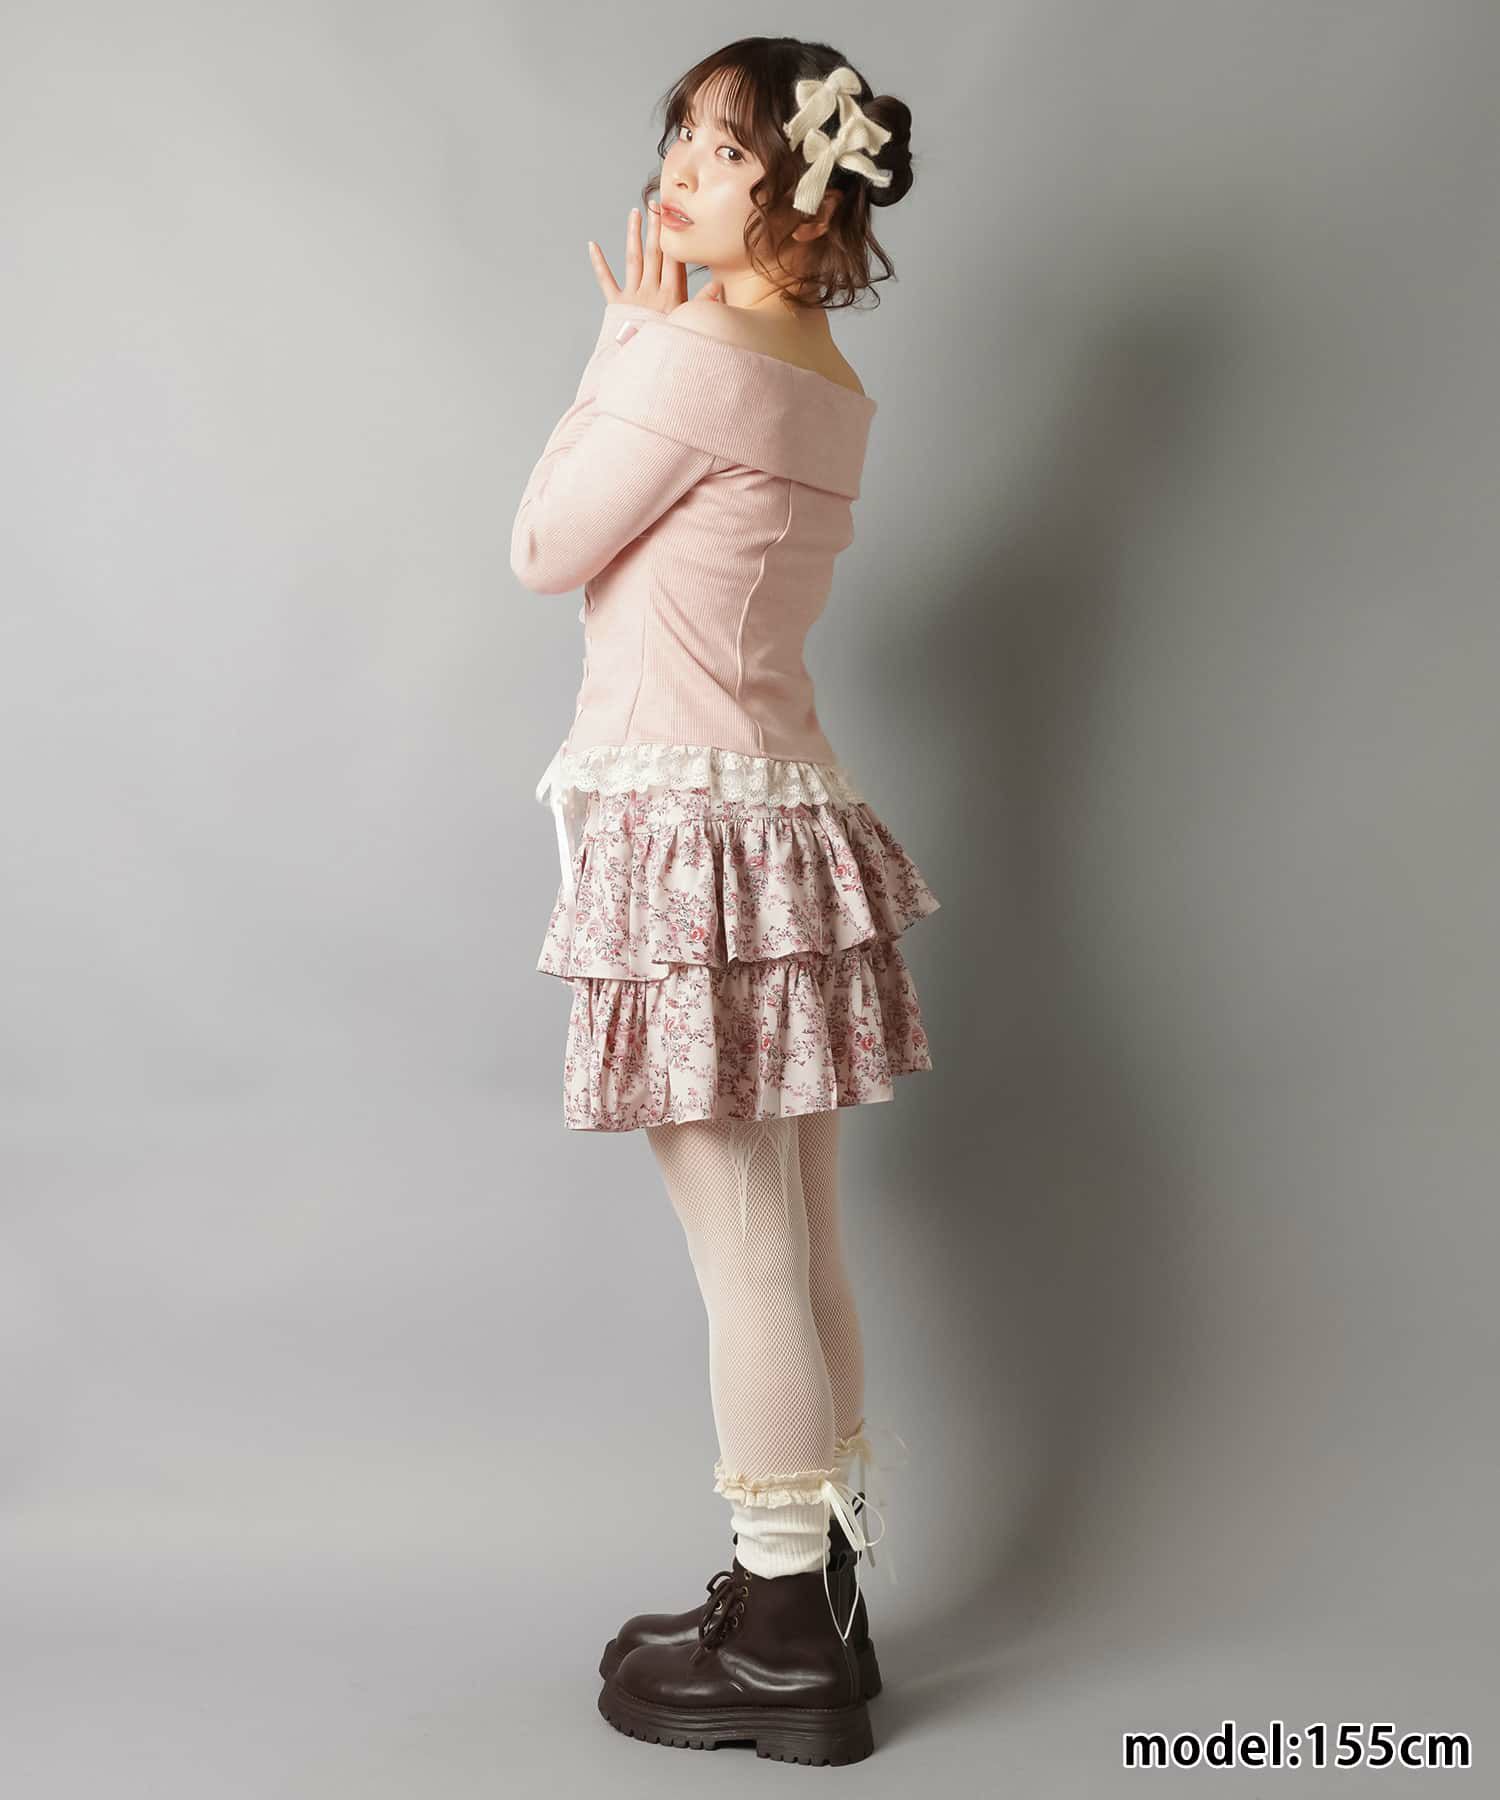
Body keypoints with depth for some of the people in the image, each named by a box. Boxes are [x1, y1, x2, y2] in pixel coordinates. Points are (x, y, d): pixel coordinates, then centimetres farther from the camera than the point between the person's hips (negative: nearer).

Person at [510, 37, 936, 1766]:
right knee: (802, 1249, 13)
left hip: (688, 817, -9)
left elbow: (544, 550, -4)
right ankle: (819, 1597, 25)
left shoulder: (700, 351, -12)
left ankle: (783, 1640, 11)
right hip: (786, 802, 9)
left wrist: (623, 340, 4)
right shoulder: (831, 389, 16)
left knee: (746, 1257, -2)